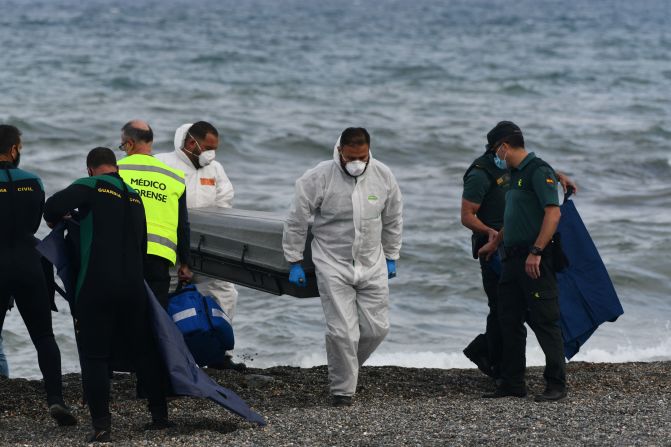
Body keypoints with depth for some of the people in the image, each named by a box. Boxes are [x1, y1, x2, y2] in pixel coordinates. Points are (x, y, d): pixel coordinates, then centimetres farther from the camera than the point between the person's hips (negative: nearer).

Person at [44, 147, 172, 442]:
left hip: (96, 288, -6)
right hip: (133, 286, 6)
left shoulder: (92, 186, -4)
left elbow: (53, 206, -18)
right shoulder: (134, 197, 16)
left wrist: (54, 220, 4)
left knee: (95, 357, -2)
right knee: (143, 351, 17)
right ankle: (160, 415, 19)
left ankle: (101, 425, -9)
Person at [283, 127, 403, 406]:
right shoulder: (319, 178, -14)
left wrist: (391, 257, 16)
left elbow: (393, 219, 13)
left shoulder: (383, 176, -3)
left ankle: (346, 367, 29)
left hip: (372, 265, 4)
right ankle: (342, 390, 5)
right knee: (342, 331, -10)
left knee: (377, 328, 3)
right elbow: (296, 221, -4)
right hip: (333, 265, -4)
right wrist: (295, 262, -2)